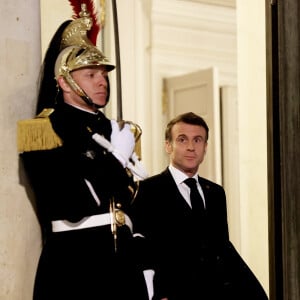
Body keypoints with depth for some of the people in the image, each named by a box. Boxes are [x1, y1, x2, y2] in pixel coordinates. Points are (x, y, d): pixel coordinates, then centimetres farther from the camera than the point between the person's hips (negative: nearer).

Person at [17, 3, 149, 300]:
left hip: (124, 259, 7)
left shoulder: (114, 130, 16)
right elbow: (75, 203, -17)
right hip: (74, 262, -6)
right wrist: (117, 157, -10)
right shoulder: (47, 129, -6)